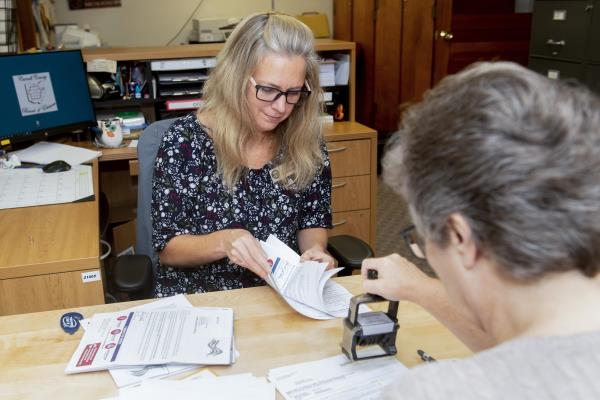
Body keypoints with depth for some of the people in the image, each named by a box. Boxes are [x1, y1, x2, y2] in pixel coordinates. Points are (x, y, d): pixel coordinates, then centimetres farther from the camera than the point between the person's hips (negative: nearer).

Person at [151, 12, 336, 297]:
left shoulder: (307, 142, -5)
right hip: (197, 298, -1)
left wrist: (315, 250, -13)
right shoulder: (185, 141, -14)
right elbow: (167, 248, -9)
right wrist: (222, 242, -27)